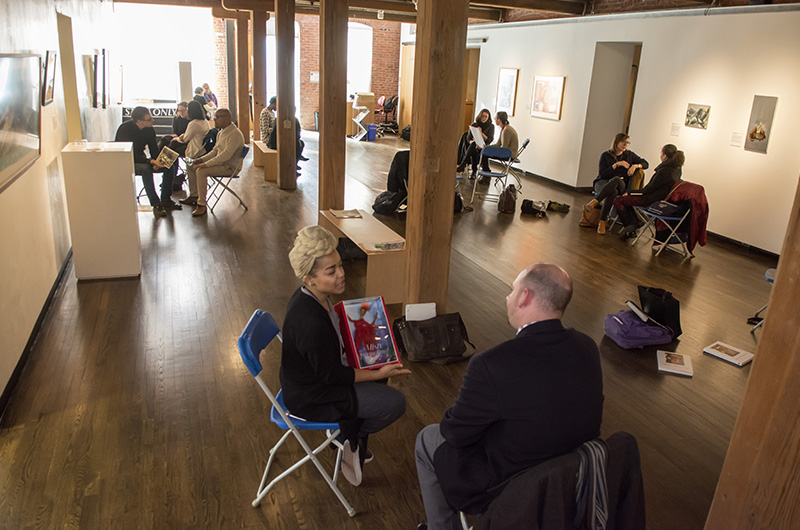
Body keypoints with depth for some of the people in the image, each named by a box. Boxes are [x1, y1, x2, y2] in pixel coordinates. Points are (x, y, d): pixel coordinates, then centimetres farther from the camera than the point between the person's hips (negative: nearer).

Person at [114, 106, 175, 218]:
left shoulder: (149, 130, -4)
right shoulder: (125, 129, -22)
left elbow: (154, 151, 2)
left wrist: (157, 163, -20)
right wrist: (151, 161, -37)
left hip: (140, 159, 6)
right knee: (145, 168, -36)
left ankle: (165, 200, -7)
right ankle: (156, 205, -35)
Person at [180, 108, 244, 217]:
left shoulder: (235, 134, -20)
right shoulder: (221, 133, 13)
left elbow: (226, 155, -27)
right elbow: (215, 151, 22)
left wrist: (206, 164, -26)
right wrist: (202, 159, 6)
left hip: (229, 167, -10)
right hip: (220, 162, 10)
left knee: (201, 171, -28)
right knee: (191, 167, 10)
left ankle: (201, 205, -23)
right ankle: (194, 196, 19)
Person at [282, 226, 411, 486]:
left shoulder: (310, 297, -7)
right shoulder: (310, 323, -36)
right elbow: (331, 376, -24)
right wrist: (378, 374, -16)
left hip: (308, 377, 9)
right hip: (310, 399, -9)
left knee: (378, 370, 21)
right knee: (395, 402, -9)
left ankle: (348, 434, 27)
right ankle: (351, 437, 16)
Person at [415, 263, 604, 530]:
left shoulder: (491, 365, -32)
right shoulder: (588, 347, -12)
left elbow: (456, 433, -18)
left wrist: (453, 420, 6)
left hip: (509, 488, -6)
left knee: (427, 440, 17)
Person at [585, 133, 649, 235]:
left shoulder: (629, 155, 14)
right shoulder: (606, 155, 5)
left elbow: (646, 164, 19)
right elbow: (602, 174, -4)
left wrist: (635, 166, -3)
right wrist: (616, 164, -12)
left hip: (621, 185, 2)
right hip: (602, 183, -2)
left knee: (616, 180, -38)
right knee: (613, 192, -39)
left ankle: (595, 202, -41)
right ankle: (602, 222, -41)